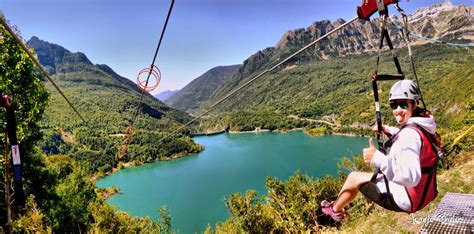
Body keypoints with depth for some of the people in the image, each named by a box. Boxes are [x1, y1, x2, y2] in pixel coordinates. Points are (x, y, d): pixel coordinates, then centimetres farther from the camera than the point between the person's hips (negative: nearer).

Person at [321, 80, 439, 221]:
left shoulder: (409, 134, -30)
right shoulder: (423, 126, 0)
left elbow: (410, 177, -40)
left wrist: (378, 159, -40)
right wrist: (387, 130, 17)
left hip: (407, 200, -8)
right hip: (424, 193, 9)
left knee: (354, 177, 7)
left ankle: (335, 210, 34)